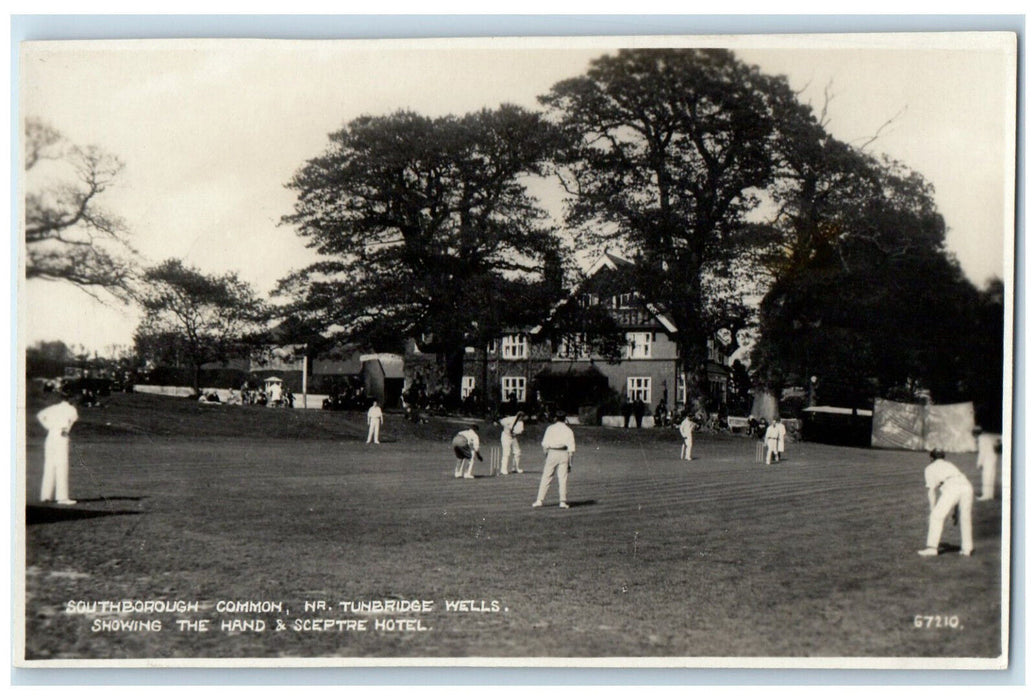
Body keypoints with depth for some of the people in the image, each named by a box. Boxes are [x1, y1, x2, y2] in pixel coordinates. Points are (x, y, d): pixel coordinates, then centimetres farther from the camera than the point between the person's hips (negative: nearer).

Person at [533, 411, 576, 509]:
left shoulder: (550, 428, 5)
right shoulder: (568, 430, 8)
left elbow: (545, 444, 0)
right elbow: (571, 448, 2)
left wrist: (546, 454, 10)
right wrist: (570, 462, 5)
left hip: (552, 453, -1)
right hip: (564, 454, 1)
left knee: (546, 478, 1)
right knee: (563, 478, 4)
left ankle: (539, 500, -3)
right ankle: (563, 501, -2)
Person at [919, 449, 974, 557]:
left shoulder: (930, 468, 23)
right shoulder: (950, 465, 38)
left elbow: (931, 491, 13)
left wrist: (932, 511, 15)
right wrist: (956, 511, 37)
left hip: (951, 488, -5)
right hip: (966, 485, 5)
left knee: (937, 516, 3)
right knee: (965, 518, 21)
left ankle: (932, 547, -4)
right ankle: (967, 549, 24)